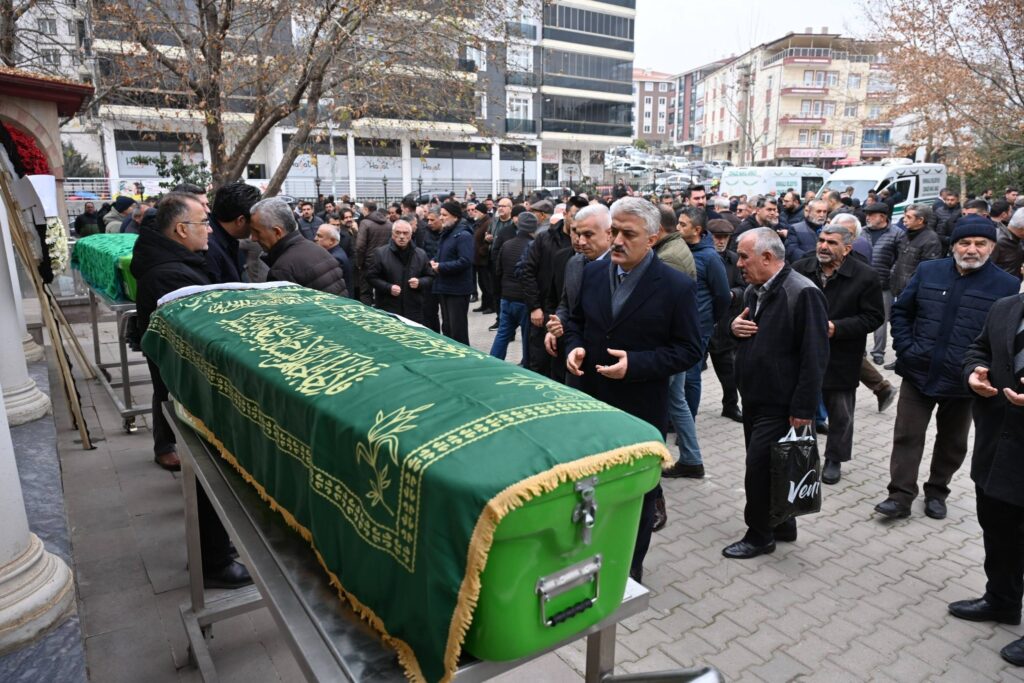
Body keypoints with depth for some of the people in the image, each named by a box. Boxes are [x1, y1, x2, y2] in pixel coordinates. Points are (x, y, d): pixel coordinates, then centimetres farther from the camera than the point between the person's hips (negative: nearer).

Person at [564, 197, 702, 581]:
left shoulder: (676, 287, -13)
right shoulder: (593, 273, 1)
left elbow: (689, 350, -11)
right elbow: (576, 319, 14)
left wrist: (635, 364, -22)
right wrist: (574, 347, -7)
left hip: (641, 410, -4)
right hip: (592, 402, 4)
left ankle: (630, 565, 35)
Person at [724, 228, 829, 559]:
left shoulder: (803, 293, -18)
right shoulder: (753, 290, 8)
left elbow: (814, 356, -20)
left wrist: (803, 408, -19)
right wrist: (735, 327, -3)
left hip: (780, 405, -8)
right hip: (754, 398, 8)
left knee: (759, 468, -1)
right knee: (767, 467, 17)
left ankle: (759, 535, 19)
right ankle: (782, 526, 35)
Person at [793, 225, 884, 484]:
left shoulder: (865, 276, -9)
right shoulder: (800, 269, -2)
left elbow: (873, 317, -8)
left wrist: (837, 327, -19)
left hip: (841, 359, -2)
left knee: (840, 414, 12)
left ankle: (834, 459, 31)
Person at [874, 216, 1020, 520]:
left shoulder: (1008, 286, -6)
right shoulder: (928, 271, 0)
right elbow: (901, 311, 7)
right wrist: (905, 348, -4)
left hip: (963, 381, -1)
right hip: (918, 373, 1)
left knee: (952, 443, 15)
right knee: (907, 437, 3)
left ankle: (937, 492, 34)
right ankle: (901, 496, 12)